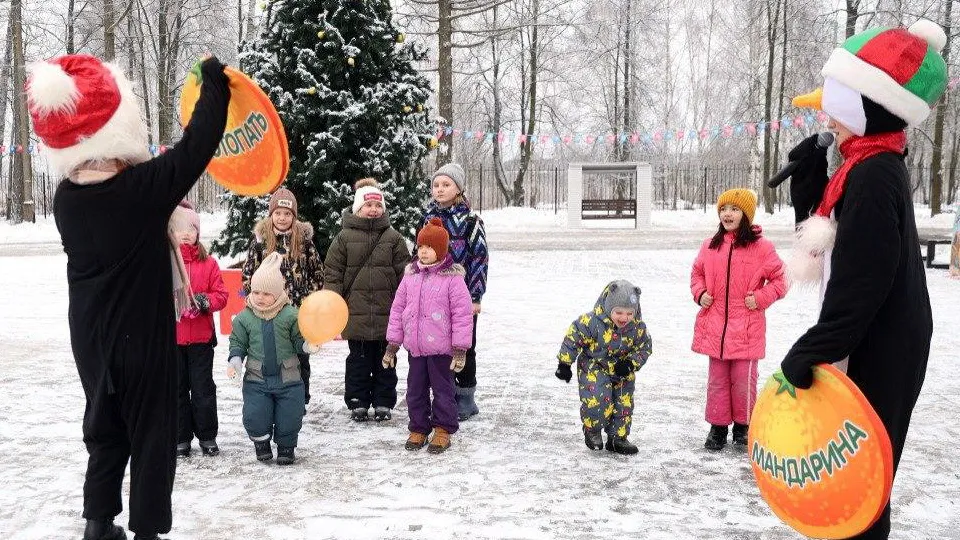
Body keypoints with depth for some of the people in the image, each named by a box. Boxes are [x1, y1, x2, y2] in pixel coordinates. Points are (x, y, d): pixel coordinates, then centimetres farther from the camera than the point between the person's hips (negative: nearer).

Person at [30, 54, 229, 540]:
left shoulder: (66, 199, -4)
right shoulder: (144, 186, -21)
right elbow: (197, 144, -15)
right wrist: (214, 84, -3)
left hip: (90, 340, 6)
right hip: (142, 337, -5)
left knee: (105, 430, 19)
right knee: (151, 434, 6)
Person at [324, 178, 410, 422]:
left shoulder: (393, 238, 4)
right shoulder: (344, 237, 1)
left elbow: (404, 274, 5)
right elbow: (332, 274, 1)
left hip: (386, 314, 1)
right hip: (356, 313, -1)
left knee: (385, 360, 10)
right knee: (358, 360, 8)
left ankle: (384, 403, 21)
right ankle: (358, 403, 19)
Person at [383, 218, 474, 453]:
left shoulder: (452, 278, -10)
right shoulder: (411, 275, 5)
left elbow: (462, 314, -10)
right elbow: (398, 308, 9)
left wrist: (460, 349, -12)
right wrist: (392, 345, 8)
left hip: (441, 348, -5)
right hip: (415, 347, 5)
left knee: (442, 389, 7)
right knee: (415, 389, 12)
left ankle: (443, 430, 20)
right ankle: (418, 429, 26)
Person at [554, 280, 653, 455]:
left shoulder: (638, 327, -13)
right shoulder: (593, 322, -26)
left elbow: (645, 348, 2)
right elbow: (573, 337, -17)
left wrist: (632, 363, -16)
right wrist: (564, 364, -12)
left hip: (622, 373, 4)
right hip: (594, 368, -4)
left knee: (624, 404, 6)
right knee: (597, 400, -20)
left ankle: (617, 438, 24)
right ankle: (592, 431, 8)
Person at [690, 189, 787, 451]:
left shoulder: (761, 247, -5)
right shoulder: (710, 246, 6)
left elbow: (780, 280, 2)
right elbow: (697, 273, 21)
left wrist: (761, 298, -10)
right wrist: (700, 293, 5)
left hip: (746, 329, -3)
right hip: (715, 326, 3)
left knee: (743, 380, 4)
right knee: (717, 380, 11)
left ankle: (742, 427, 23)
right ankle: (718, 427, 23)